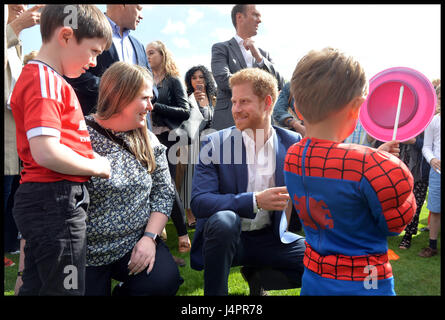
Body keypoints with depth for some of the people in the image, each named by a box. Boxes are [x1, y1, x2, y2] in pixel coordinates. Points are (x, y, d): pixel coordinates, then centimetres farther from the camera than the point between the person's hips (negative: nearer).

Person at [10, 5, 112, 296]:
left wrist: (91, 157, 9)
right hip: (56, 201, -10)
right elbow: (46, 153, -25)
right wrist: (97, 167, -11)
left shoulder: (50, 79, 17)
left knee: (36, 285, 20)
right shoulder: (45, 80, -14)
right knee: (66, 288, 2)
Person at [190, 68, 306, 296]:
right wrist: (255, 201, -29)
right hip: (226, 235, -3)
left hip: (270, 238, 3)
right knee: (224, 219, -35)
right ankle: (214, 291, -10)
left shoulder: (292, 142, -1)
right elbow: (198, 202, -18)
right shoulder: (214, 144, -10)